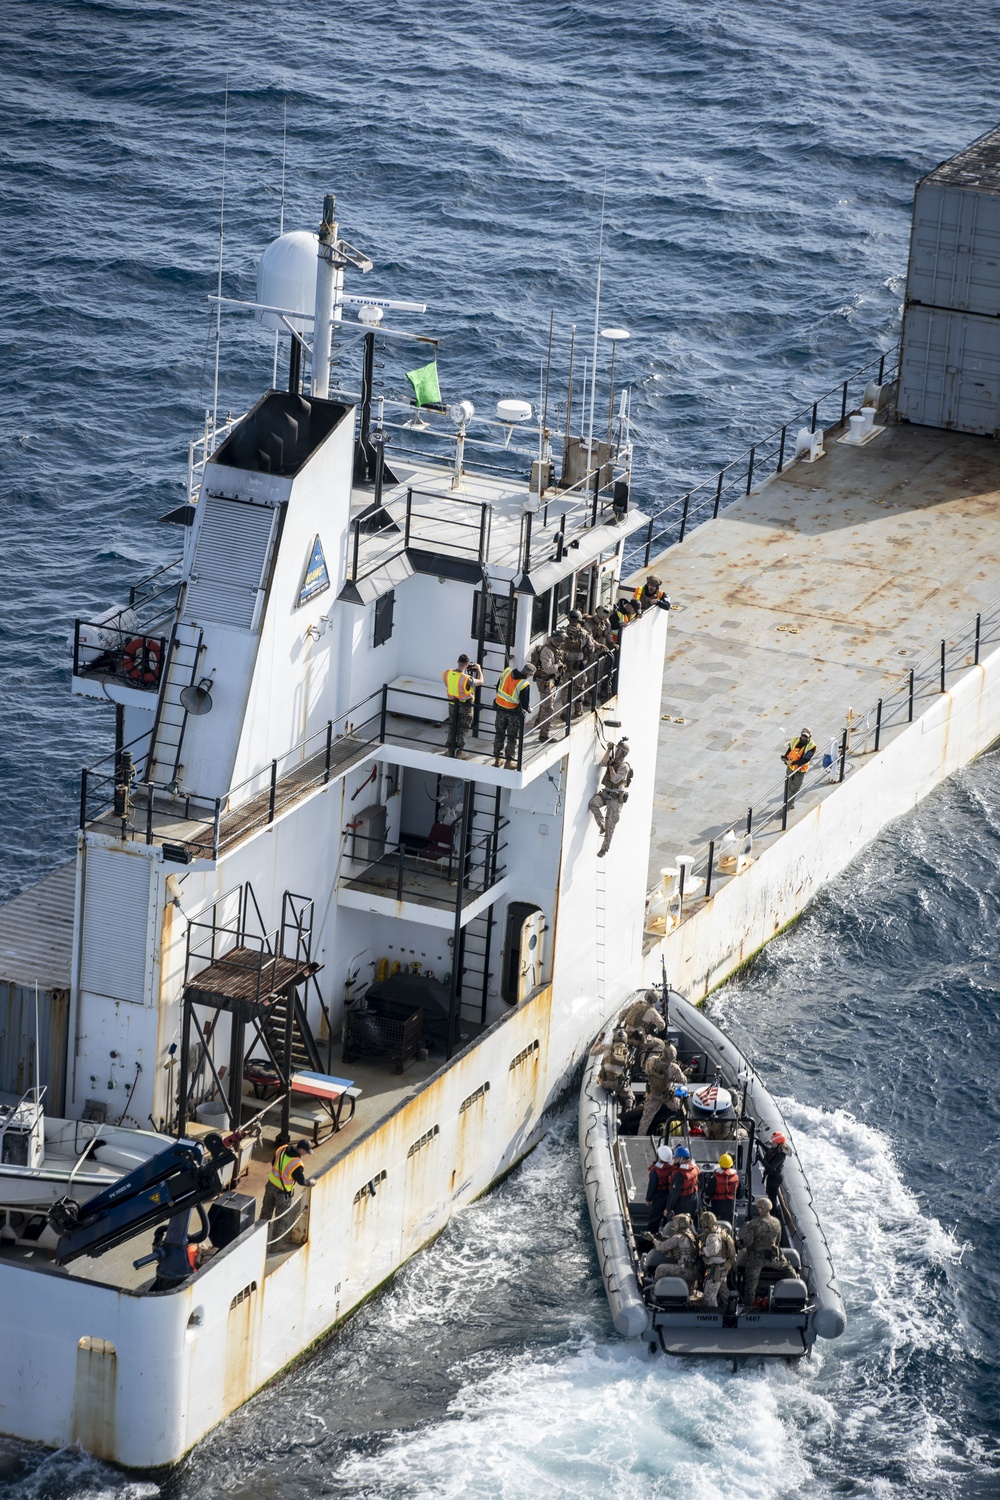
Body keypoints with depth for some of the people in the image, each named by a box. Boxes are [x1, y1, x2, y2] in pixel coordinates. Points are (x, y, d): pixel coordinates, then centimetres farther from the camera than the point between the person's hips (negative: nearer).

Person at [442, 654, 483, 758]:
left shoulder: (447, 673, -17)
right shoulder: (467, 679, -31)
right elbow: (480, 682, -13)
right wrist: (479, 669, 5)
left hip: (452, 704, 4)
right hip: (465, 706, -4)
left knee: (452, 727, 20)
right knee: (463, 729, 13)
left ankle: (451, 750, 30)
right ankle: (459, 752, 19)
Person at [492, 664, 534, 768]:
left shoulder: (506, 672, -10)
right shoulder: (525, 685, -25)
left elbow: (498, 687, 5)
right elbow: (524, 704, -19)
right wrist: (528, 709, 3)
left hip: (500, 708, 5)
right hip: (514, 712, -5)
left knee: (499, 733, 19)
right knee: (513, 737, 11)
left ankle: (497, 758, 28)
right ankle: (509, 761, 17)